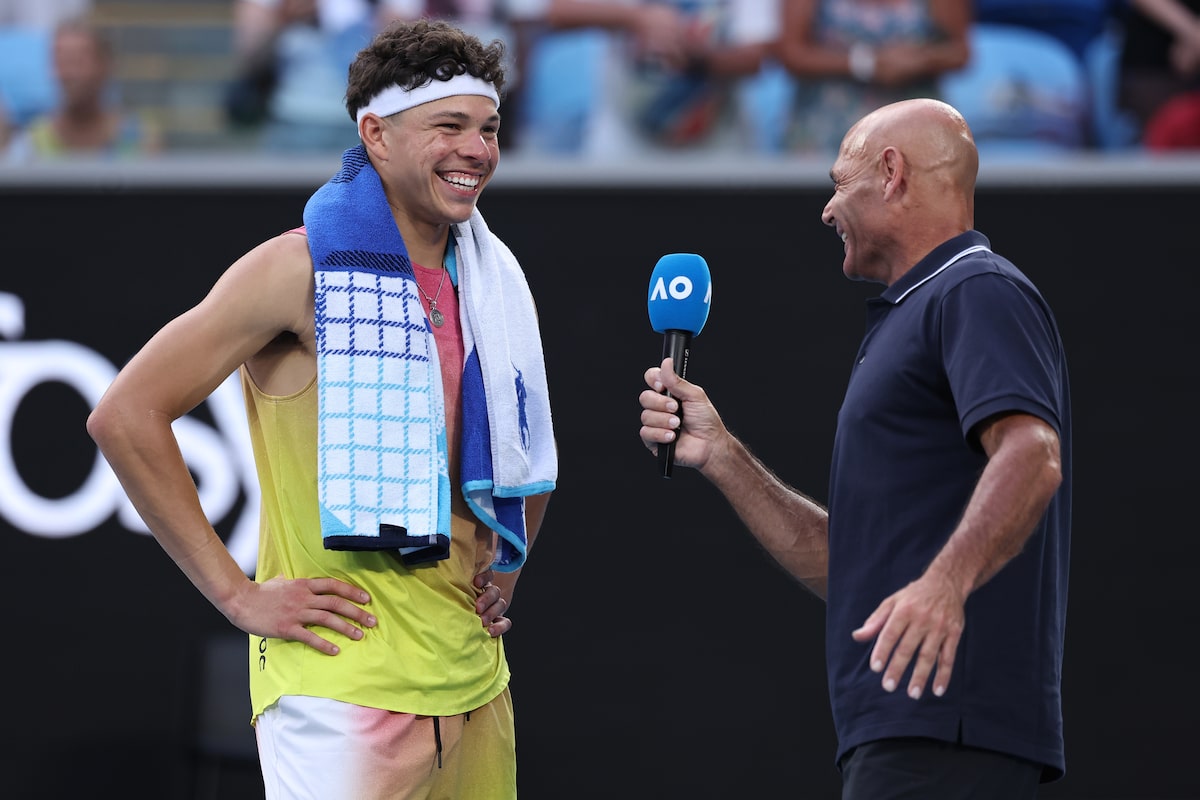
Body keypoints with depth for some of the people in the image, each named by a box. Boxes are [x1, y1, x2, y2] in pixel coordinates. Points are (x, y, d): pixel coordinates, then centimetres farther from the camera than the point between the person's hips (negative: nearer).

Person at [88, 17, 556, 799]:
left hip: (472, 674, 7)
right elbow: (125, 416, -11)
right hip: (340, 675, -7)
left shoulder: (494, 287, 13)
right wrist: (237, 593, -11)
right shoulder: (302, 271, -8)